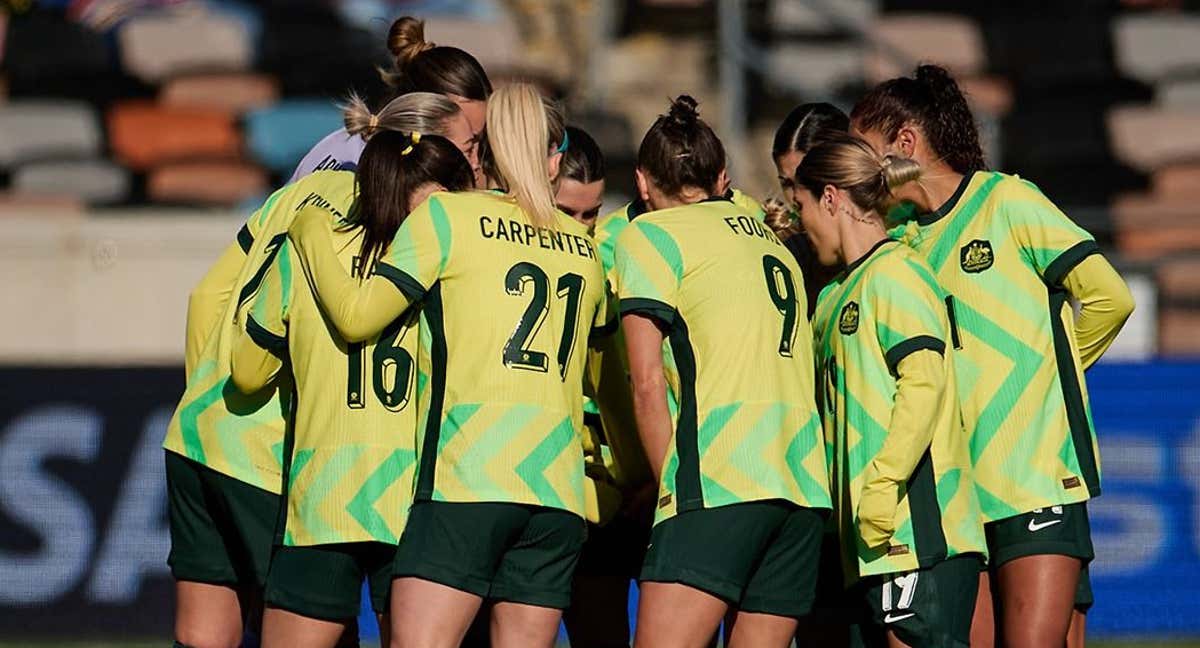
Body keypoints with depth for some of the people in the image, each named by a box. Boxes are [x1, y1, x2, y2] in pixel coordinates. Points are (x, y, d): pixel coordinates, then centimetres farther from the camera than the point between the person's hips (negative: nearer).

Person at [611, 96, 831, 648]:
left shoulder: (650, 234, 6)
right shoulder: (772, 242, 26)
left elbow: (648, 385, -2)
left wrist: (671, 486, 3)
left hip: (723, 479, -7)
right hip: (807, 487, 7)